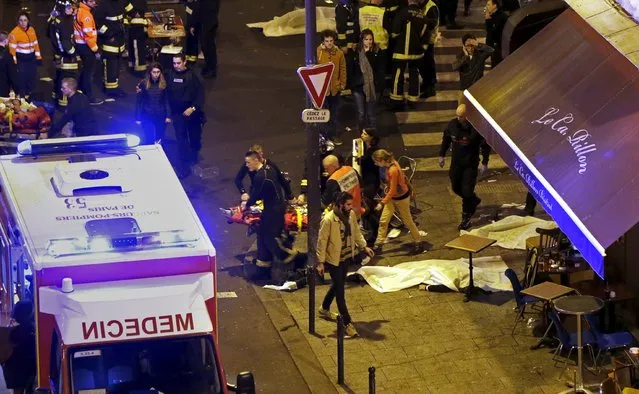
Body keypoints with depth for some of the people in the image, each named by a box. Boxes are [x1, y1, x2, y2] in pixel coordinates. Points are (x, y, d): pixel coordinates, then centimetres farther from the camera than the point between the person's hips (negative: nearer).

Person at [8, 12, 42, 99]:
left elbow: (35, 44, 14)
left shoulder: (31, 29, 5)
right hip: (21, 59, -6)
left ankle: (30, 97, 30)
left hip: (31, 58, 6)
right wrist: (14, 61, -19)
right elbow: (12, 48, -17)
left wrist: (38, 56, 15)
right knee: (22, 80, -5)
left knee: (32, 79, 14)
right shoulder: (15, 32, -16)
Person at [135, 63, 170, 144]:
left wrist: (168, 116, -1)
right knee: (149, 139, -1)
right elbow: (138, 102, -3)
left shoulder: (163, 84, -2)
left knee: (160, 139, 8)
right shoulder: (144, 84, -7)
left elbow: (166, 101, 4)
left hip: (160, 116, 2)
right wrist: (137, 118, -4)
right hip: (147, 116, -2)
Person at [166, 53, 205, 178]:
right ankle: (184, 166, 2)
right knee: (181, 139, -1)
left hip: (192, 112, -1)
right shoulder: (171, 75, -4)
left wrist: (193, 108, -22)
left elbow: (200, 93, -14)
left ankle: (194, 157, 42)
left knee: (194, 136, 15)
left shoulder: (192, 76, -13)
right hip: (177, 113, 2)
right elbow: (168, 93, 3)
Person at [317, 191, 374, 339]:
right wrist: (320, 262, -17)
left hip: (347, 257, 7)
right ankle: (347, 324, 3)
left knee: (338, 285, 24)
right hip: (334, 259, -7)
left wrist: (364, 246, 6)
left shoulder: (351, 215, -5)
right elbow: (322, 241, -18)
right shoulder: (328, 220, -25)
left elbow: (356, 232, 13)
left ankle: (324, 309, 48)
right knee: (340, 290, -2)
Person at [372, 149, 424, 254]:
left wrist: (382, 203, -23)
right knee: (383, 221, 7)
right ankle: (378, 245, 15)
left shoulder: (393, 170, -33)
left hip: (401, 198, -8)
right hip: (392, 197, 8)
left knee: (408, 221, 9)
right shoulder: (391, 163, -8)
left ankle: (418, 242, 28)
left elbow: (392, 191, -28)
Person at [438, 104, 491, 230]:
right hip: (456, 163, 5)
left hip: (470, 164, -5)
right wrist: (442, 155, 11)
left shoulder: (476, 128, -21)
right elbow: (445, 140, 9)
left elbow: (485, 146, -11)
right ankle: (474, 201, 45)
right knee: (456, 187, 18)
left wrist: (484, 163, -10)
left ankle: (466, 218, 13)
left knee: (467, 191, -4)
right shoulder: (452, 125, -9)